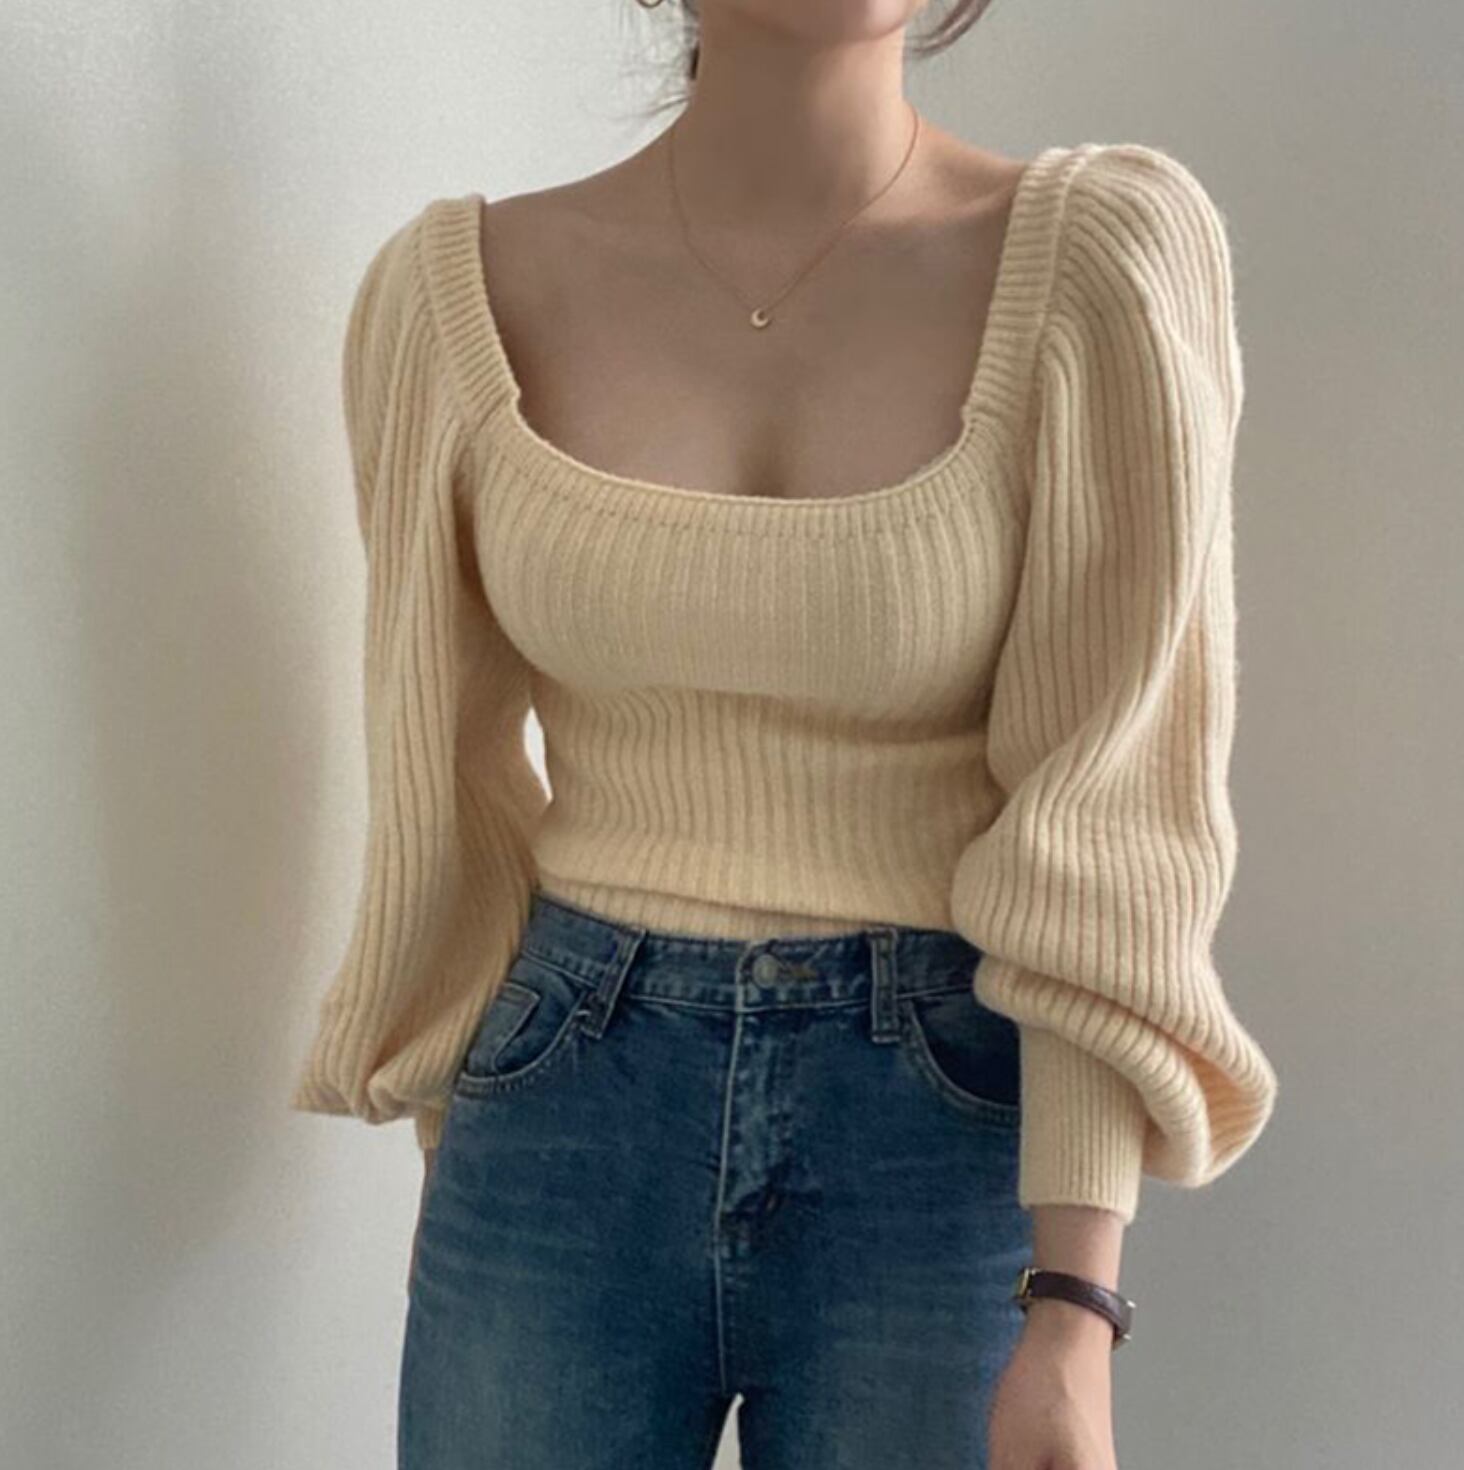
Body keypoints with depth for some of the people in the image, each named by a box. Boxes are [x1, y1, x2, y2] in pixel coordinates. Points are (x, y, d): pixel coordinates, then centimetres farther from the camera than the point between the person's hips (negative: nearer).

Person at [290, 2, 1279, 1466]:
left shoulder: (1106, 259, -9)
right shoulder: (458, 290, -2)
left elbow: (1114, 801, -11)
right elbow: (443, 775, 6)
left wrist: (1075, 1313, -17)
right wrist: (455, 1165, 14)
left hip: (948, 1152, -1)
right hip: (574, 1139, 2)